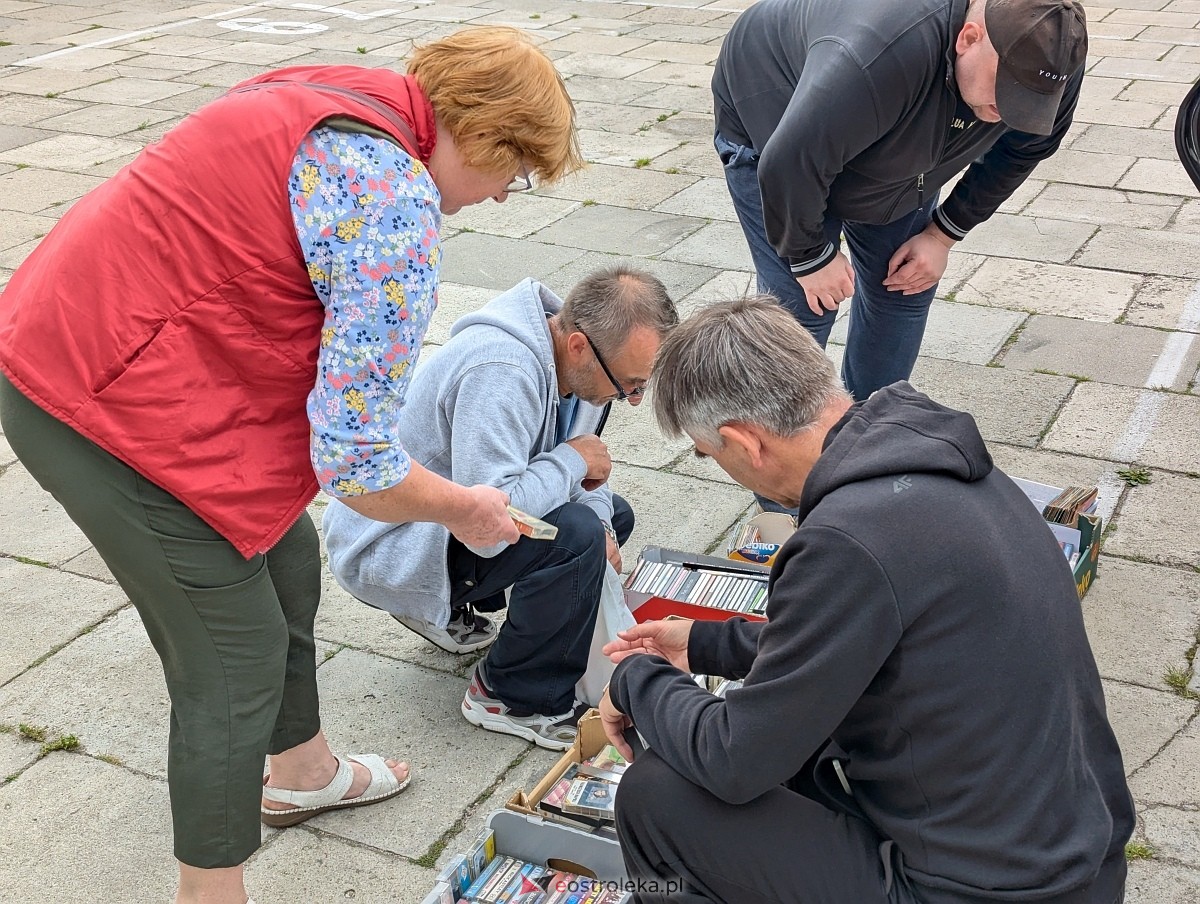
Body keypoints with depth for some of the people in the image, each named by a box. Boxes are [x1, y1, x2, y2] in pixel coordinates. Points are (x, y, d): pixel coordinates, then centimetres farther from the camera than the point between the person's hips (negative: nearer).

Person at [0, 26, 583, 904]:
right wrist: (465, 509, 0)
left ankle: (302, 770, 44)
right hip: (100, 404, -10)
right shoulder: (398, 214, -22)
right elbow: (357, 466, -20)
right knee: (237, 651, 2)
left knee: (285, 562, 22)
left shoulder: (337, 100, 7)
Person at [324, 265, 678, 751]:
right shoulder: (501, 374, -34)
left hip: (449, 515, 10)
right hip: (389, 550, -9)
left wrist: (599, 524, -12)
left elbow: (578, 448, 8)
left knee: (612, 514, 12)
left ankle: (450, 609, 17)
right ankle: (518, 699, -6)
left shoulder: (571, 356, -5)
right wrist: (573, 462, -24)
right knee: (575, 535, -27)